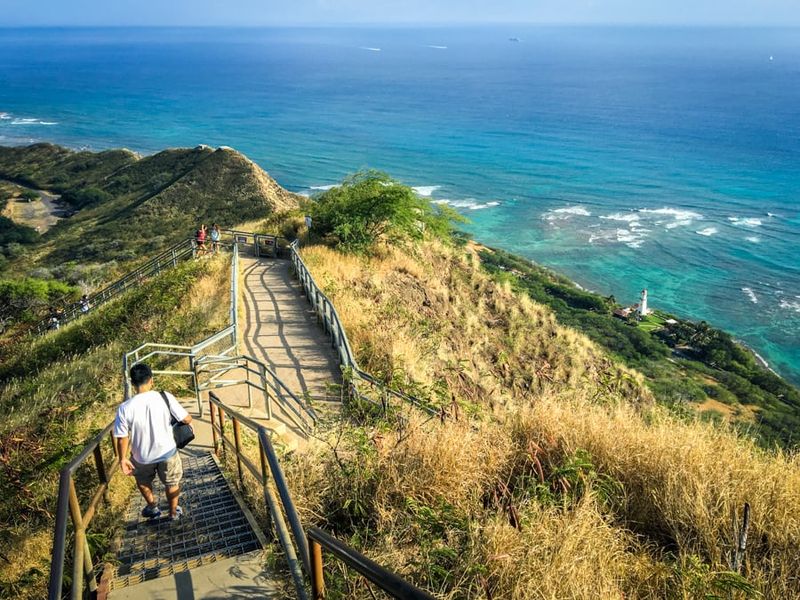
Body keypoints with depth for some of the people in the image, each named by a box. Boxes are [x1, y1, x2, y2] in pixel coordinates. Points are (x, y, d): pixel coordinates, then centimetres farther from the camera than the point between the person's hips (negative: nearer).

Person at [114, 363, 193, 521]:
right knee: (172, 483, 26)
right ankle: (174, 513, 44)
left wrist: (123, 459, 2)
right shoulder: (165, 397, -22)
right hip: (167, 452, 0)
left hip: (142, 457, 0)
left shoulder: (125, 408, -22)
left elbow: (122, 438, -14)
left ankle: (153, 507, 49)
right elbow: (187, 419, -15)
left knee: (143, 481, 33)